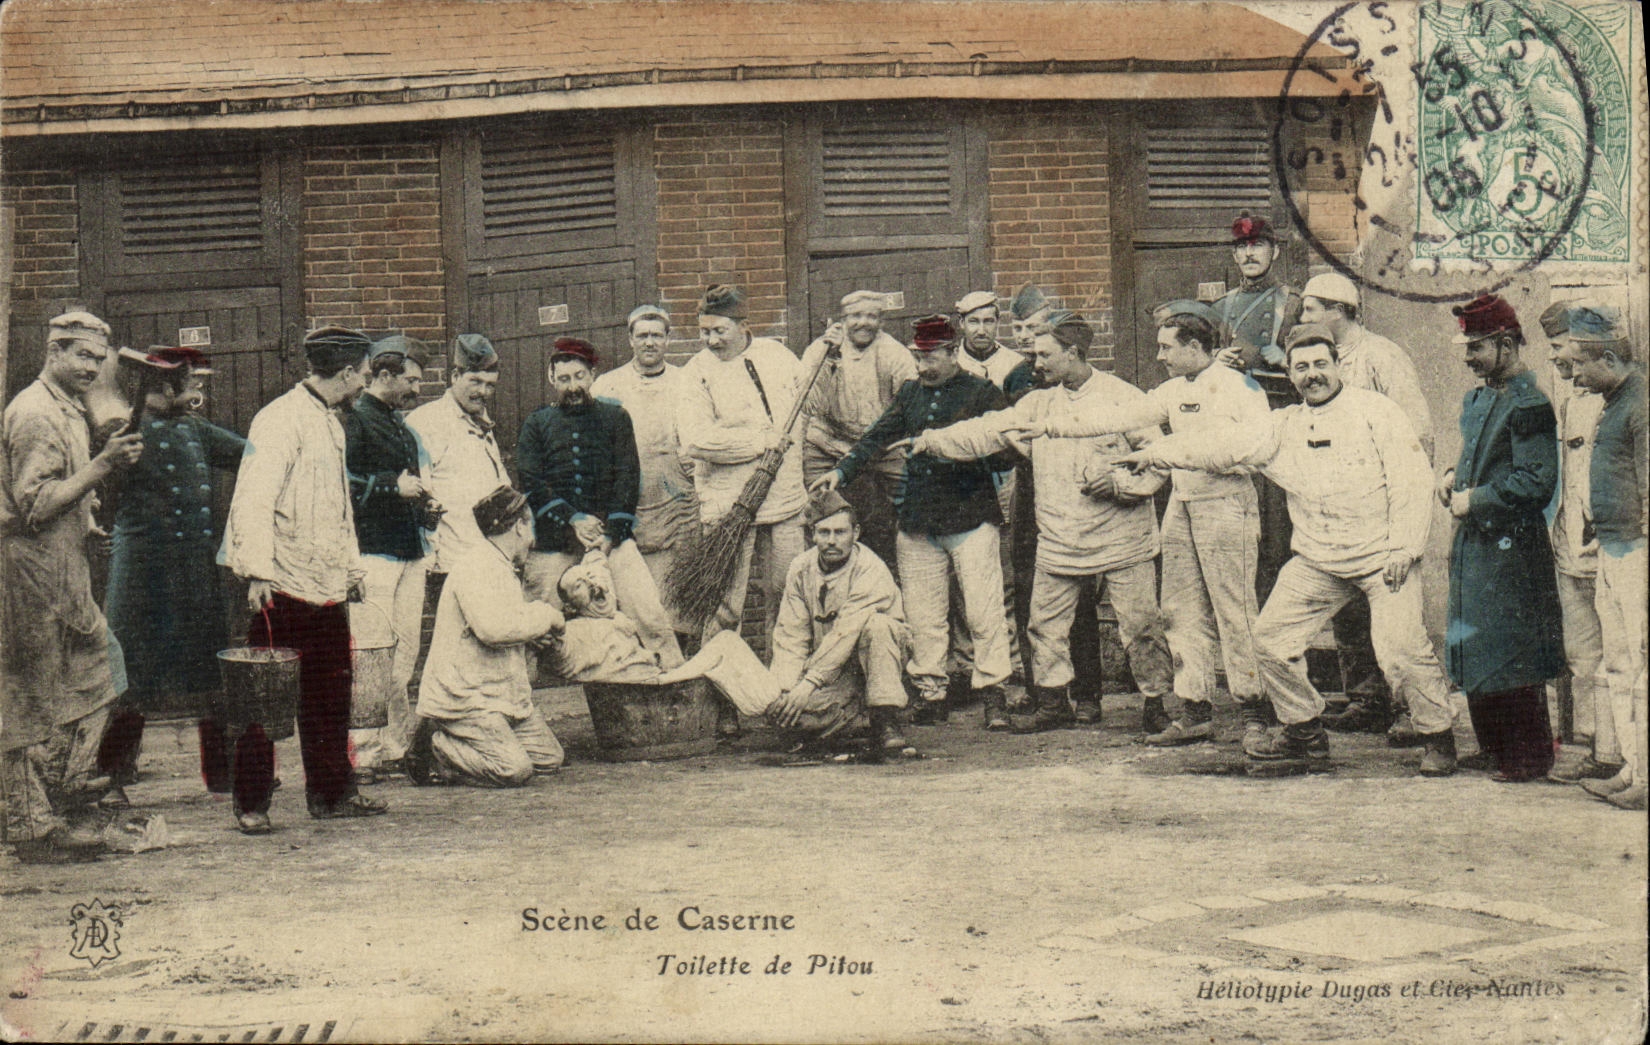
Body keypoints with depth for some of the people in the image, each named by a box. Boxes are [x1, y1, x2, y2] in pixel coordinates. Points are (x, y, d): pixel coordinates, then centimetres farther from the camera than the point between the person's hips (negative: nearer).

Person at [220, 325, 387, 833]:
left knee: (330, 695, 12)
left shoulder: (330, 423, 19)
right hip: (283, 585, -9)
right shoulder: (281, 419, -12)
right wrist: (257, 571, -24)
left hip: (326, 585, 9)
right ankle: (251, 804, 6)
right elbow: (254, 500, -19)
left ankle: (332, 792, 21)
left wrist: (352, 565, 25)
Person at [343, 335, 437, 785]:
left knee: (405, 651, 8)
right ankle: (362, 750, -7)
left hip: (410, 551, 9)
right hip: (373, 551, -9)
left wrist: (423, 502, 15)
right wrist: (393, 485, -16)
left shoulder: (401, 423, 21)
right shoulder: (354, 419, -7)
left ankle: (397, 741, 15)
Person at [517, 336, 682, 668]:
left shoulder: (615, 417, 14)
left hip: (611, 532, 0)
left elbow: (628, 477, 6)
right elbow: (531, 483, 2)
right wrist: (573, 520, -10)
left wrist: (612, 532, -7)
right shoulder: (536, 424, 13)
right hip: (554, 541, 0)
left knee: (650, 613, -11)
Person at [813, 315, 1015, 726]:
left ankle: (992, 690, 1)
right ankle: (930, 694, 12)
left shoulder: (984, 394, 1)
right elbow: (878, 437, 14)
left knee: (983, 611, -7)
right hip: (917, 521, 5)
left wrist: (955, 451, -17)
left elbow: (1005, 456, -4)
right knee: (922, 616, 5)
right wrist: (842, 471, 2)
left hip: (971, 518, -4)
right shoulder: (910, 393, 15)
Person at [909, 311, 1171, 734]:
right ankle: (1052, 703, 21)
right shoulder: (1038, 404, 10)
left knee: (1140, 625, -1)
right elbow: (987, 432, 6)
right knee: (1045, 623, 7)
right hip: (1059, 542, 5)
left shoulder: (1125, 399, -4)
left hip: (1122, 540, -5)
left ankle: (1158, 702, 13)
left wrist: (1119, 481, -18)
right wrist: (932, 440, -3)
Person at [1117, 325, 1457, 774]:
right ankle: (1305, 733, 22)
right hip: (1317, 561, 6)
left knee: (1401, 647, -18)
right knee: (1271, 637, 4)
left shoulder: (1374, 410, -3)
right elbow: (1225, 444, 8)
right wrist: (1156, 453, 0)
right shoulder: (1284, 428, 11)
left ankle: (1439, 738, 3)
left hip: (1382, 556, -6)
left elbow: (1411, 479, -7)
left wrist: (1403, 548, -13)